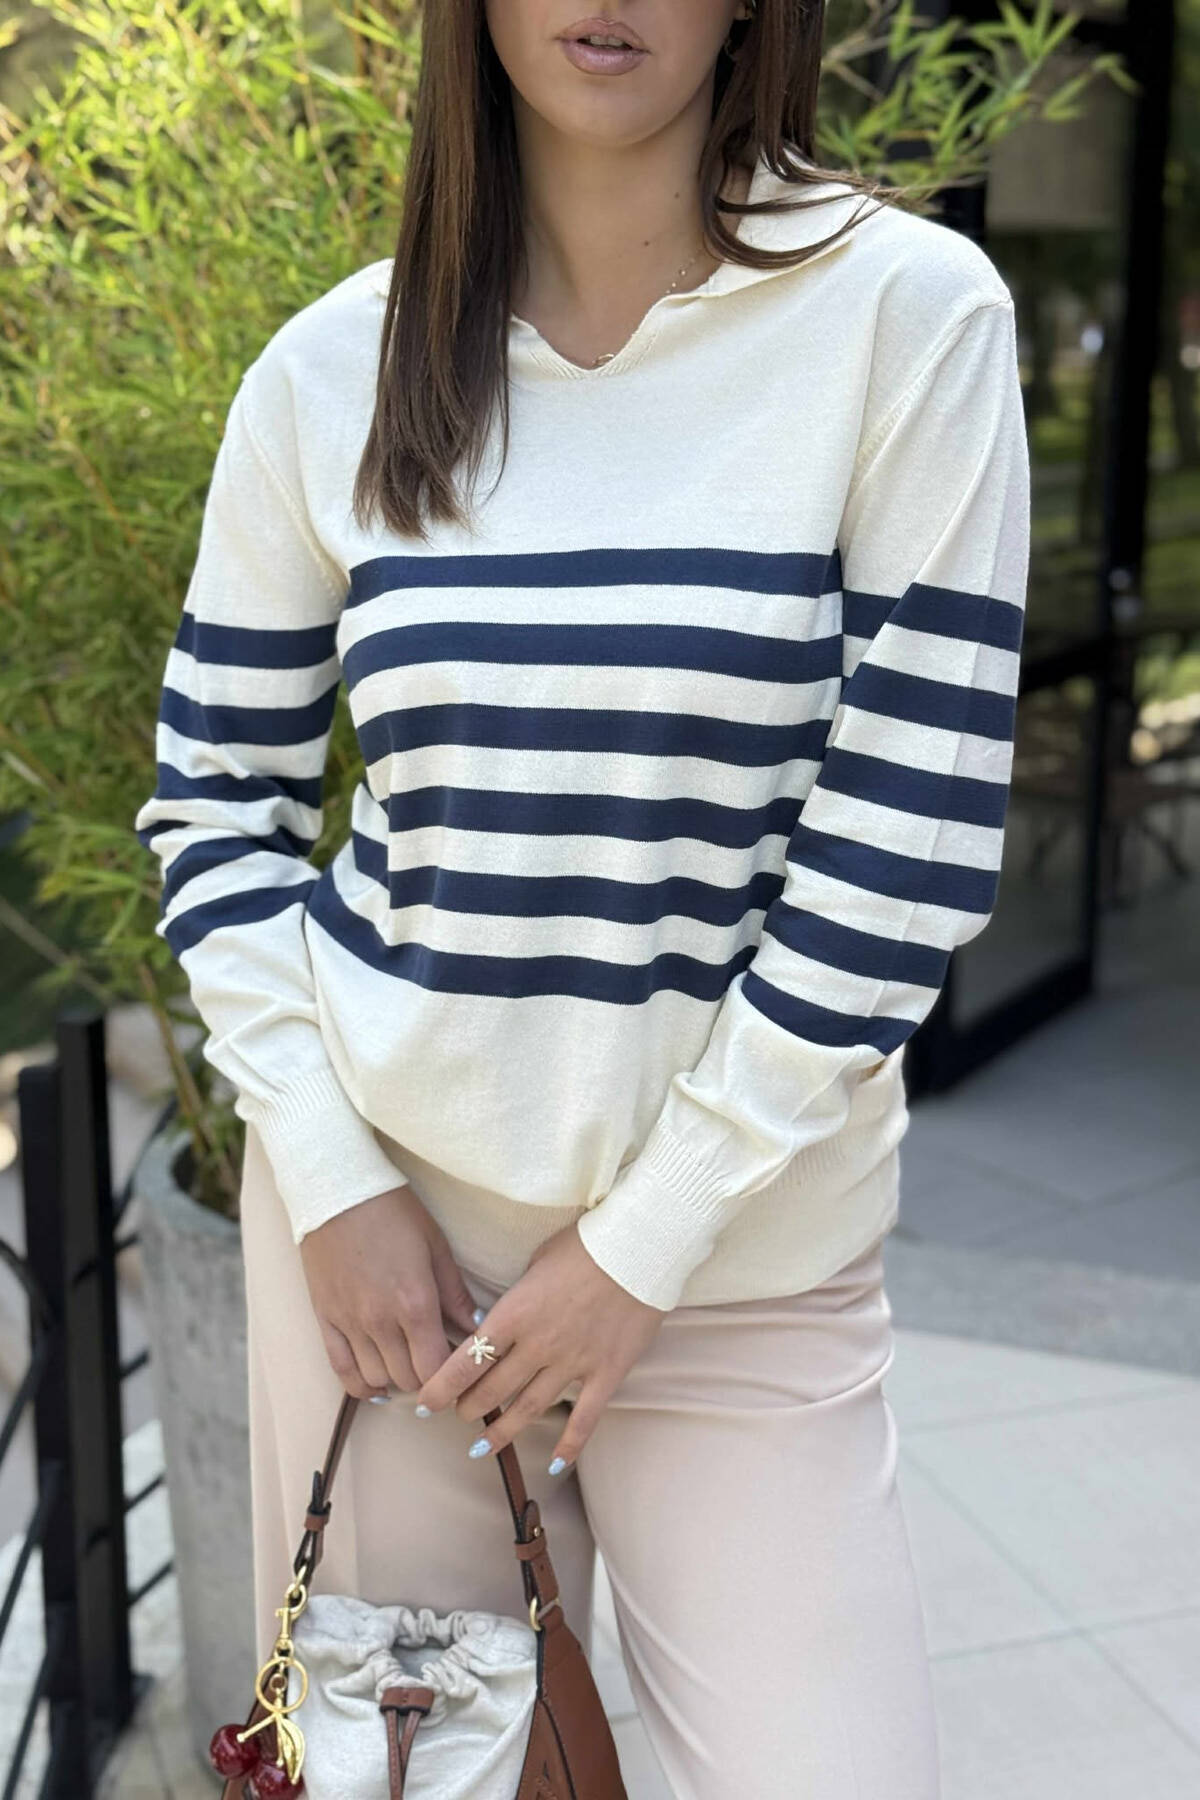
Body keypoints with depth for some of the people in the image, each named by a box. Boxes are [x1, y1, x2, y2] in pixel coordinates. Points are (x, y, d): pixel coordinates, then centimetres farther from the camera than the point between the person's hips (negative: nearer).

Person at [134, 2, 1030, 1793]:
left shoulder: (908, 316, -8)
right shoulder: (332, 372, 1)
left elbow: (912, 838, -10)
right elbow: (216, 801, 7)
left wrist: (644, 1243, -9)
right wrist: (329, 1181, -3)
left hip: (744, 1252, -1)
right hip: (381, 1205, 2)